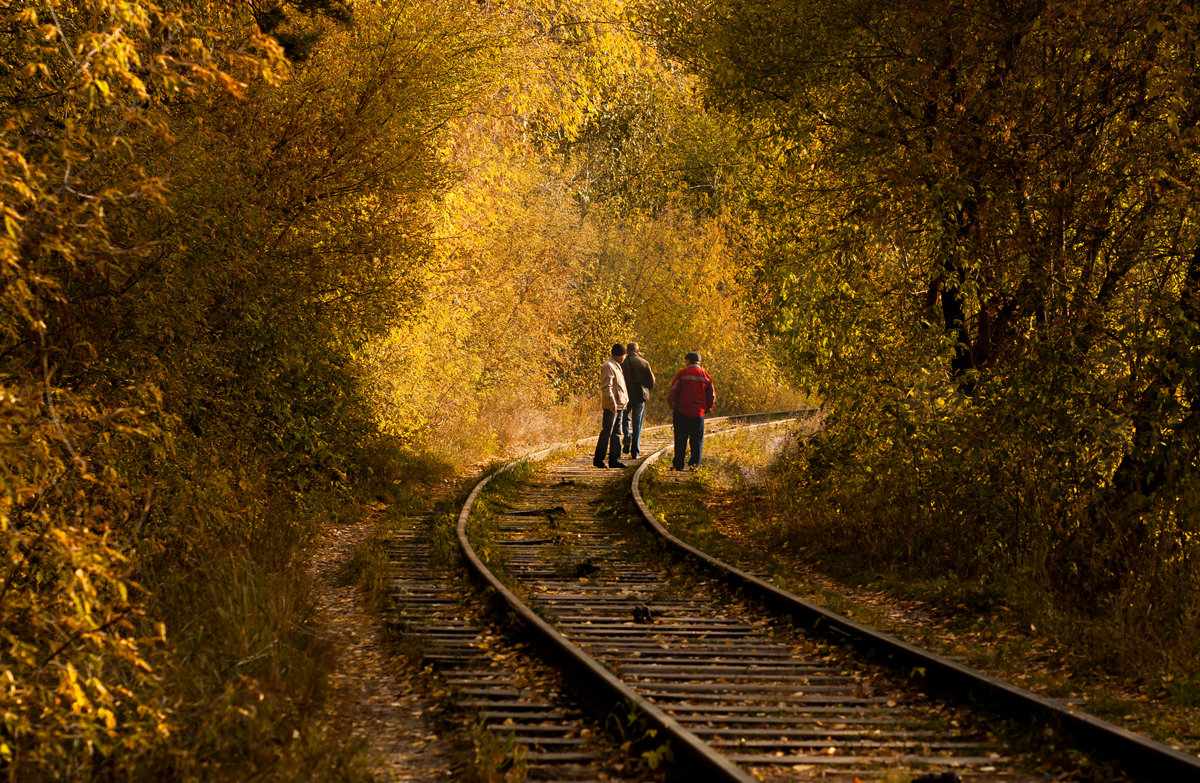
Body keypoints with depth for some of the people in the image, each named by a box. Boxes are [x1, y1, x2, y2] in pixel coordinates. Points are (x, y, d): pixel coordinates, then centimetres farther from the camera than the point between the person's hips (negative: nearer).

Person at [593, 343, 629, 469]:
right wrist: (612, 402, -28)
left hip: (618, 406, 10)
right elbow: (606, 387, -21)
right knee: (606, 433, -6)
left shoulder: (616, 366, 19)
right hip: (611, 406, -10)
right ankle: (598, 459, -1)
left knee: (616, 434, 10)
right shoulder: (608, 366, -13)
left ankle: (615, 460, 13)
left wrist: (624, 400, 24)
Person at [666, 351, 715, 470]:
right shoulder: (705, 376, 4)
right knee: (697, 440, 8)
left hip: (682, 412, -2)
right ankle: (694, 463, 5)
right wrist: (707, 409, 19)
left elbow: (672, 393, -6)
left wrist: (673, 408, 5)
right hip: (699, 413, 2)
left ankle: (678, 464, 4)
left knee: (680, 440, 4)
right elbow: (712, 396, 8)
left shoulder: (681, 374, -4)